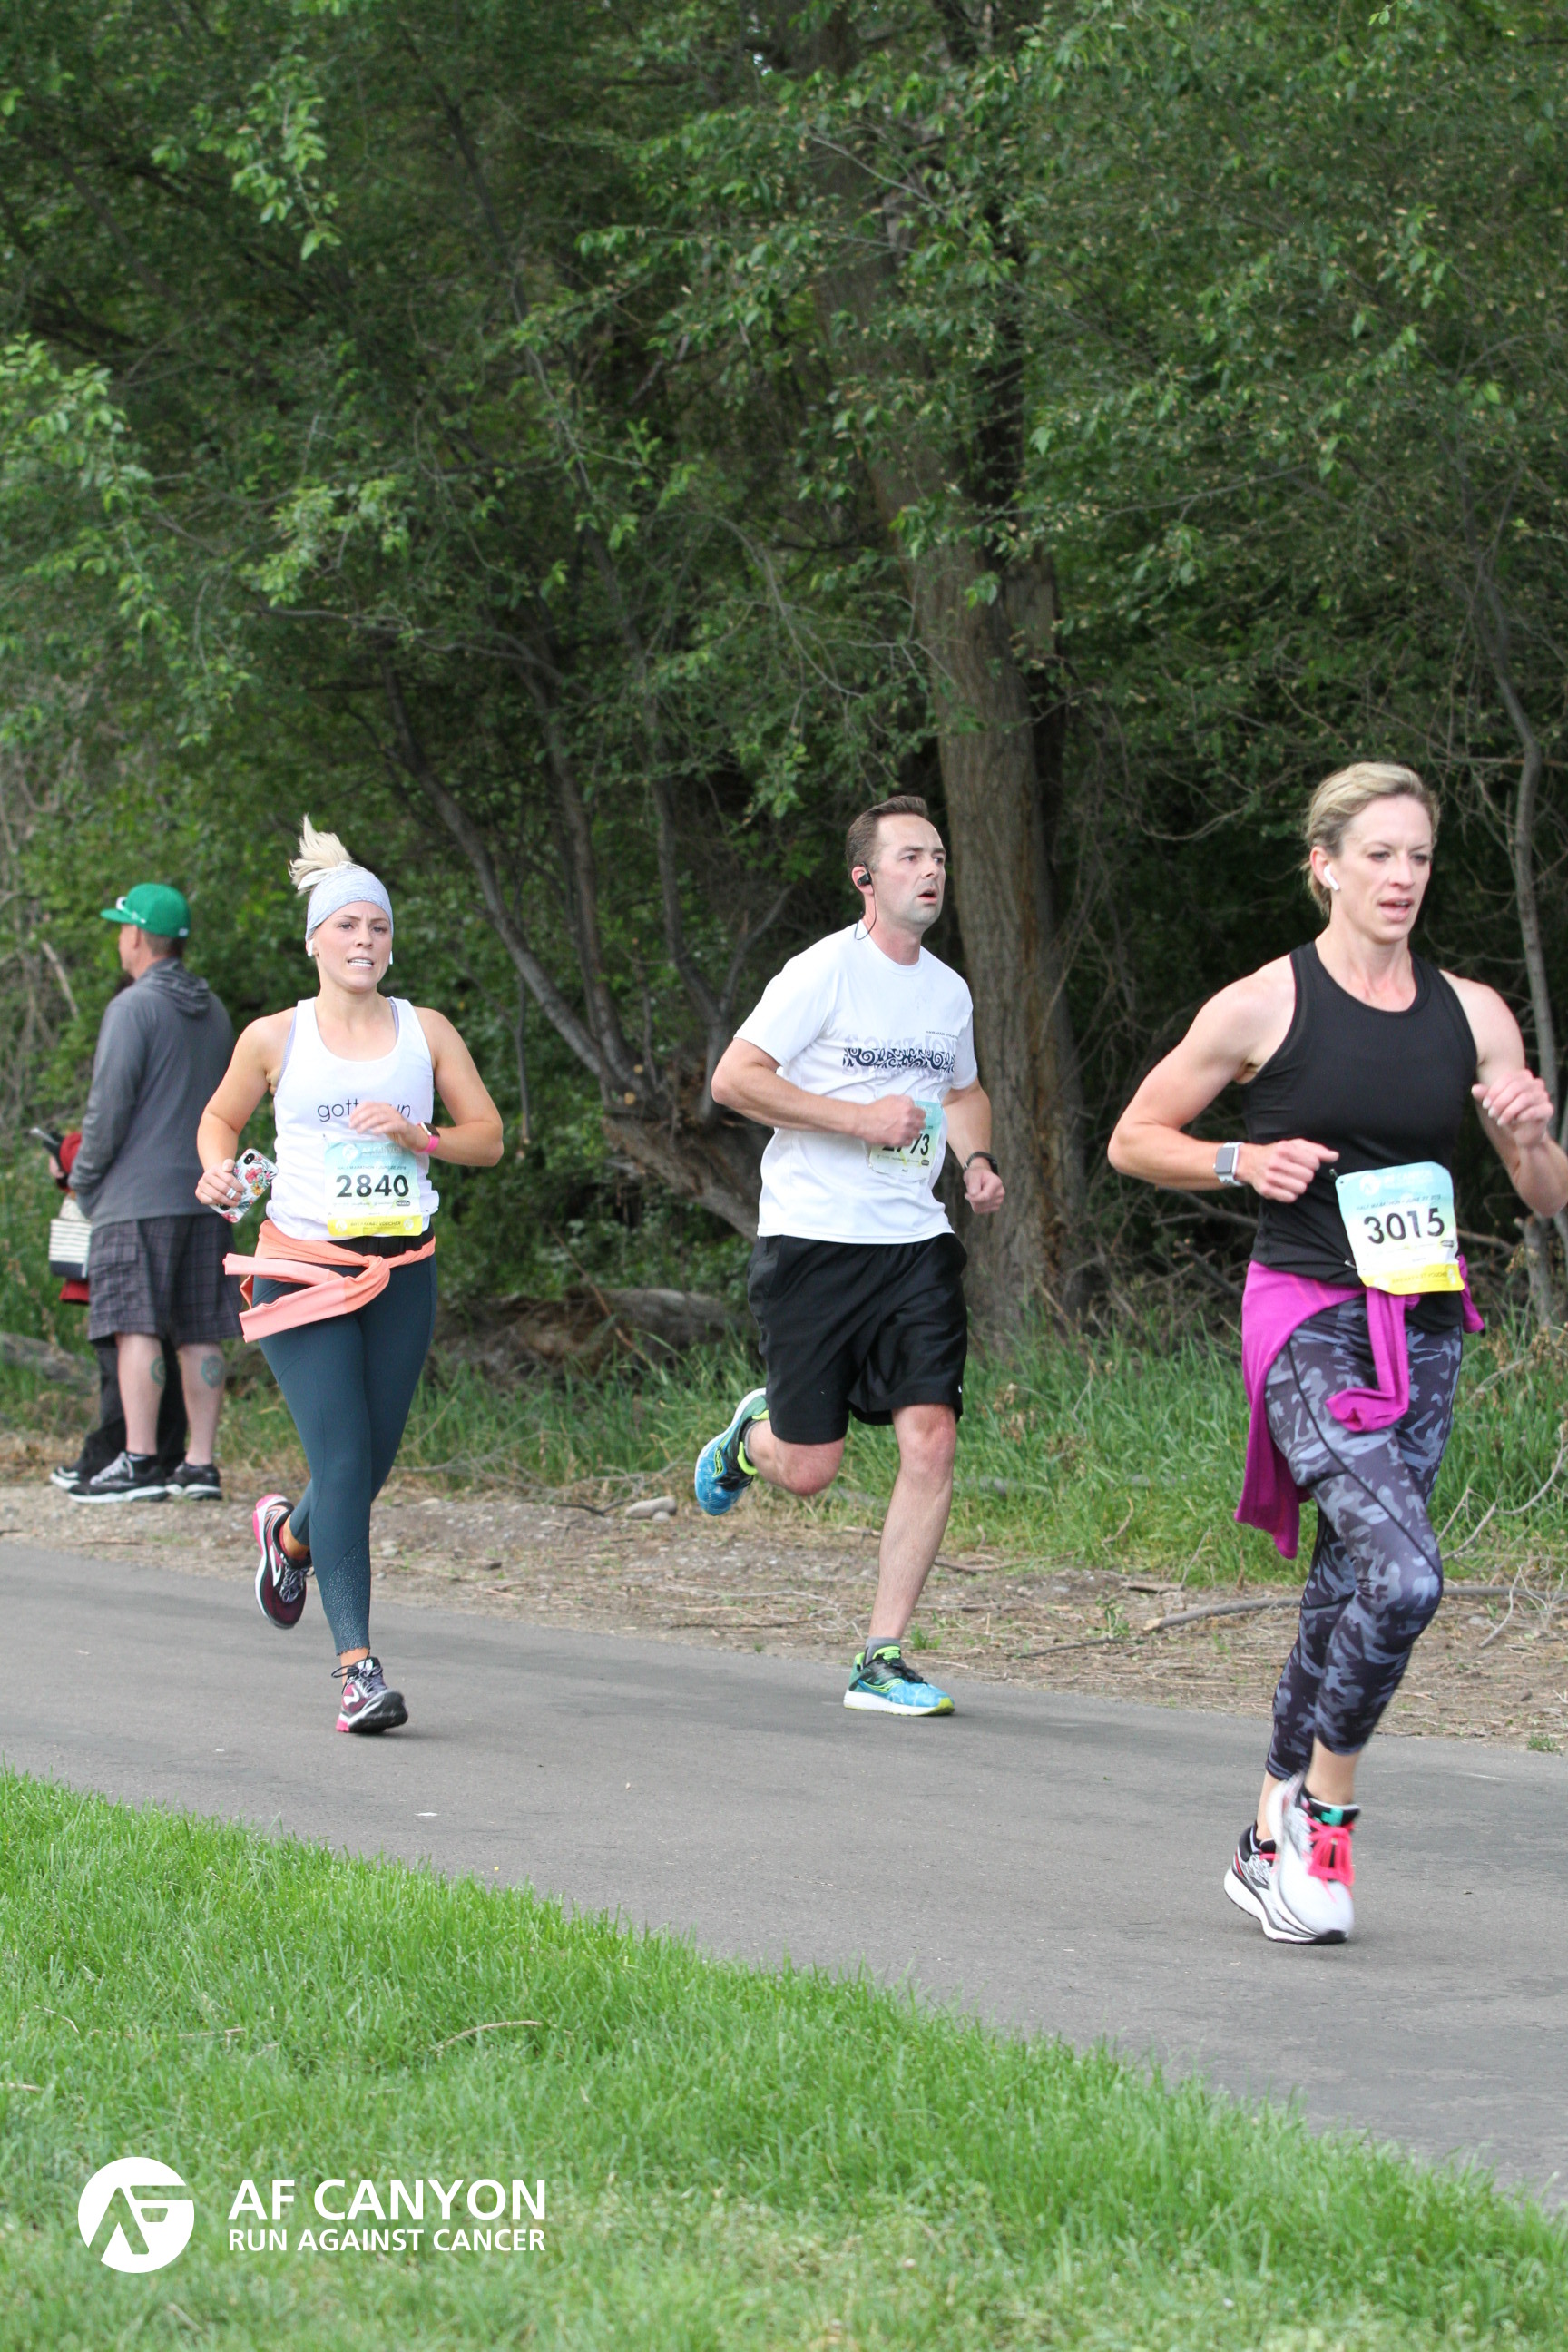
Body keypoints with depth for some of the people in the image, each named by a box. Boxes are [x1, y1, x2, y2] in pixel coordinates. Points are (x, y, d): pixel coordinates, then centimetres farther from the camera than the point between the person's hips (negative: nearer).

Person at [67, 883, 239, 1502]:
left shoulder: (133, 1008, -8)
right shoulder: (213, 1011, 15)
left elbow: (110, 1104, -12)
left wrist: (82, 1177, -1)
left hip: (139, 1196, -7)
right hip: (206, 1194, 7)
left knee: (136, 1328, -8)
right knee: (200, 1334, 5)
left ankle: (139, 1462, -14)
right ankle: (200, 1464, 4)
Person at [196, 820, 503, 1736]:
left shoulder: (425, 1031, 7)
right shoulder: (276, 1038, 3)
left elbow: (488, 1137, 9)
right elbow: (221, 1117, 18)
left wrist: (418, 1136, -10)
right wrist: (219, 1170, -3)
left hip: (401, 1273, 3)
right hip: (302, 1272, -3)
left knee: (373, 1464, 8)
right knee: (344, 1462, -14)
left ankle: (290, 1533, 45)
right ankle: (359, 1668, -15)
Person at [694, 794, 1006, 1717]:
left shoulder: (949, 991, 12)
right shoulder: (825, 972, -8)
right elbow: (734, 1078, -14)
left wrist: (977, 1159, 9)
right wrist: (861, 1118, -17)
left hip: (915, 1241, 5)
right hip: (815, 1235, -5)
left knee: (931, 1440, -10)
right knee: (808, 1471, -3)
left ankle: (882, 1661, -2)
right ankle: (754, 1433, 36)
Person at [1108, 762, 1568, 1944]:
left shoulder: (1472, 1014, 7)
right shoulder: (1264, 1006, -4)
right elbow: (1135, 1138, 5)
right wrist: (1242, 1162, -11)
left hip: (1424, 1328, 5)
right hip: (1308, 1323, -5)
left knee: (1347, 1597, 8)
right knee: (1401, 1577, -22)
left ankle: (1272, 1843, 22)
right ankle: (1324, 1807, -2)